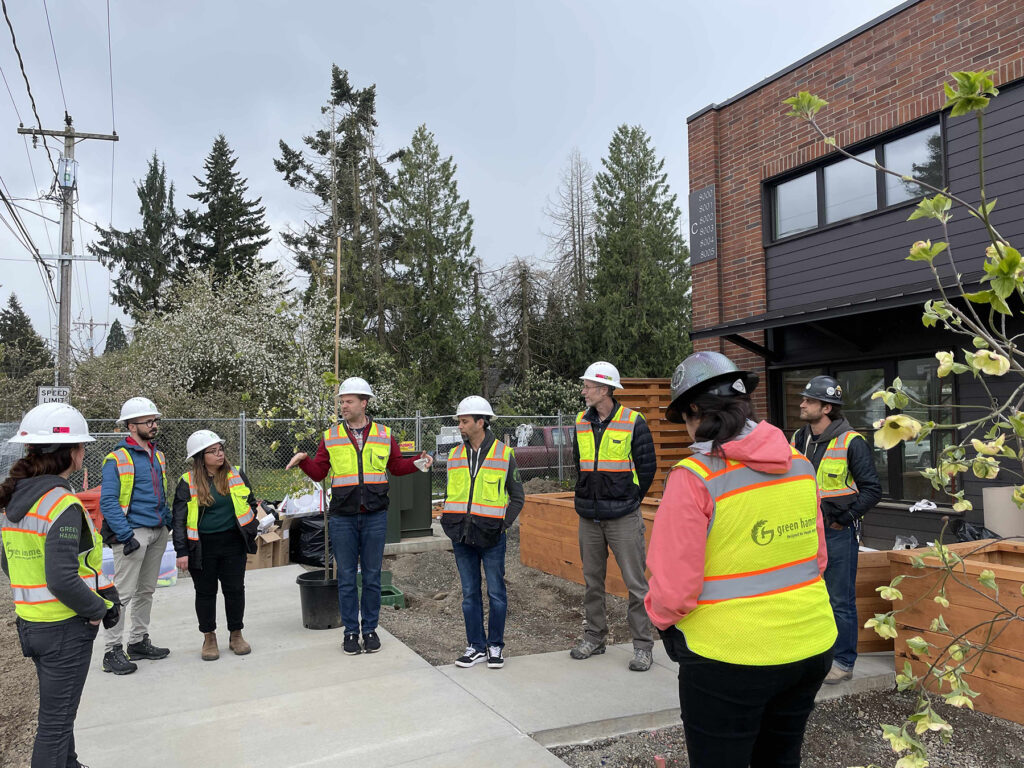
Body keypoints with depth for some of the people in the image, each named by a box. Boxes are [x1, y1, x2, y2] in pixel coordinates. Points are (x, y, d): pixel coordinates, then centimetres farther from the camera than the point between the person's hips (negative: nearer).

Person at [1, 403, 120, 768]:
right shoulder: (62, 505, -24)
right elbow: (62, 580, -28)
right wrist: (99, 609, -12)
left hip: (30, 623, 9)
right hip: (65, 627, -9)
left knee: (58, 711, 26)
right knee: (55, 722, 6)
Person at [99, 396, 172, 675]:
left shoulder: (158, 456, 13)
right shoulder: (117, 459, -10)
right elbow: (108, 502, -15)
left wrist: (168, 524, 12)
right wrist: (126, 536, -20)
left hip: (158, 533, 7)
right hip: (133, 532, -7)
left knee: (147, 590, 15)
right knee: (123, 593, -4)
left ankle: (138, 642, 26)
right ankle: (112, 651, 5)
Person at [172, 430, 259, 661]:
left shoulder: (236, 475, 4)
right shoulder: (188, 482, -5)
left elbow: (250, 504, 14)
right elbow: (179, 519, -3)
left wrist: (251, 533, 8)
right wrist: (182, 551, -8)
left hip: (233, 543, 2)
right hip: (202, 547, -2)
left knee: (235, 589, 8)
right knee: (205, 592, 9)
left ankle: (236, 635, 24)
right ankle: (209, 638, 25)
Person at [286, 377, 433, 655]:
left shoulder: (383, 435, 5)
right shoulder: (330, 437, 4)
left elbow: (396, 466, 15)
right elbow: (318, 473, 6)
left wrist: (418, 462, -1)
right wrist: (303, 461, -13)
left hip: (375, 516, 0)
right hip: (342, 518, 0)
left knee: (372, 576, 8)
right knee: (346, 577, 6)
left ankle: (370, 629, 22)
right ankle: (351, 632, 19)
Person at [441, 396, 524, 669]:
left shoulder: (504, 454, -2)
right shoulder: (454, 455, 9)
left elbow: (517, 497, 3)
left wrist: (504, 524, -8)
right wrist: (448, 524, 6)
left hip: (491, 536, -3)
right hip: (461, 535, 4)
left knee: (496, 593, 4)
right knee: (470, 593, 9)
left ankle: (495, 646, 18)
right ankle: (476, 646, 20)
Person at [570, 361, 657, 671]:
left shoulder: (633, 422, -8)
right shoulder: (581, 422, 7)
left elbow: (647, 465, -2)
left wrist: (631, 499, 4)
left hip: (623, 517, -5)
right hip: (588, 516, 5)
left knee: (635, 582, 0)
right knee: (592, 580, 14)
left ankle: (642, 646, 11)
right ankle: (594, 637, 27)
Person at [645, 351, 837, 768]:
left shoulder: (694, 476, -19)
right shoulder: (801, 465, 0)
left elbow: (673, 585, -18)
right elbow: (817, 558, 11)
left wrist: (662, 618, 2)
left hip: (730, 659, -6)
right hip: (811, 648, 6)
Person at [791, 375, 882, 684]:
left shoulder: (851, 442, -12)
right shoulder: (798, 439, 6)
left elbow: (872, 489, -10)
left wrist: (845, 517, -14)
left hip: (838, 533, -6)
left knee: (840, 601, 4)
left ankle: (843, 662, 17)